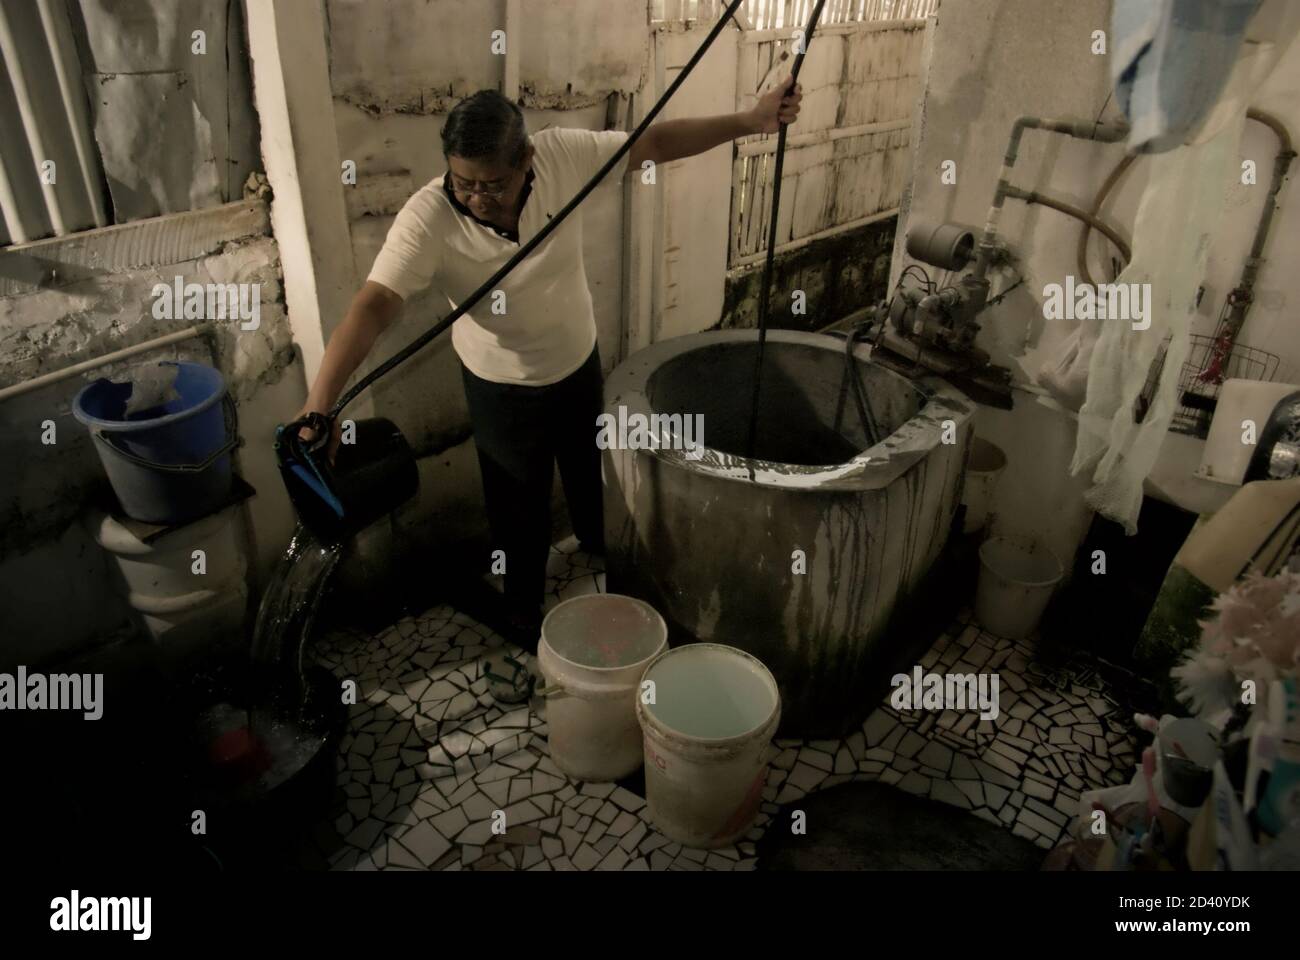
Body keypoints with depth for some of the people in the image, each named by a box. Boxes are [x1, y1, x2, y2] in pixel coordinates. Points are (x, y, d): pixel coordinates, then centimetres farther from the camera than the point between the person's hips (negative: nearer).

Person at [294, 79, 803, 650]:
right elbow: (372, 307, -40)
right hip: (503, 386, -3)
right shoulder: (428, 218, -31)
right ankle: (524, 618, 40)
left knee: (589, 471, 27)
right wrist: (320, 404, -53)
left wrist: (752, 121, -16)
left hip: (579, 362, 3)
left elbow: (655, 142, -15)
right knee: (520, 508, 13)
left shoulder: (563, 154, -23)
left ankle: (598, 545, 60)